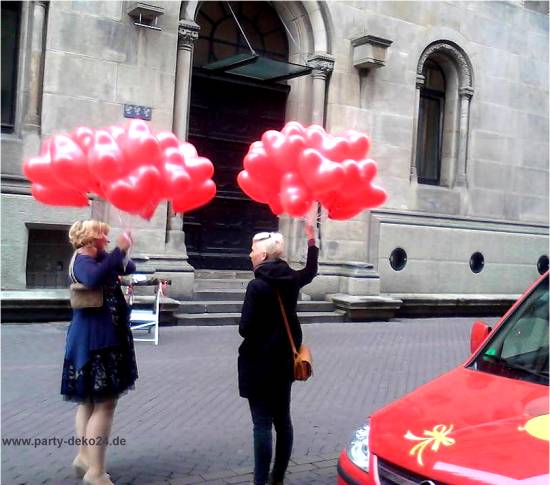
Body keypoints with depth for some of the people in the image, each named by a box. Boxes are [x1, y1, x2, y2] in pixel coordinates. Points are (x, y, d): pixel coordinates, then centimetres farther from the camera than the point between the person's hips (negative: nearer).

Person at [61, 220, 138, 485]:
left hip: (102, 336, 10)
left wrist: (123, 252, -1)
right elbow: (94, 278, -37)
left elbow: (129, 269, 18)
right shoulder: (82, 259, -14)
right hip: (95, 339, -10)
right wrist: (119, 250, -35)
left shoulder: (98, 258, 14)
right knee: (104, 404, -10)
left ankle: (84, 456, 29)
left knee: (90, 401, 18)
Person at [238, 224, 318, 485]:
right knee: (282, 420, 14)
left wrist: (253, 331, 3)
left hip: (260, 363, -7)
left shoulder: (257, 285, -18)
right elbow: (310, 272, 25)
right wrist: (312, 242, 31)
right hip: (284, 361, 7)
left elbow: (245, 328, -19)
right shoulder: (291, 279, 2)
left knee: (262, 424, -3)